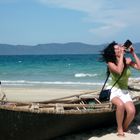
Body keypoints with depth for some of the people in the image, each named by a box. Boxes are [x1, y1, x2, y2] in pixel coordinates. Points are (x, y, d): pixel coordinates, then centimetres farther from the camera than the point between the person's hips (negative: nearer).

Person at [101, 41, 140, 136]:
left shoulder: (127, 60, 2)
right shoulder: (110, 63, -10)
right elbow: (119, 71, -30)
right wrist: (122, 55, -23)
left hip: (124, 91, 3)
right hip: (113, 90, -3)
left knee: (132, 111, -24)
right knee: (120, 105, -35)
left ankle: (124, 128, 5)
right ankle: (119, 129, -12)